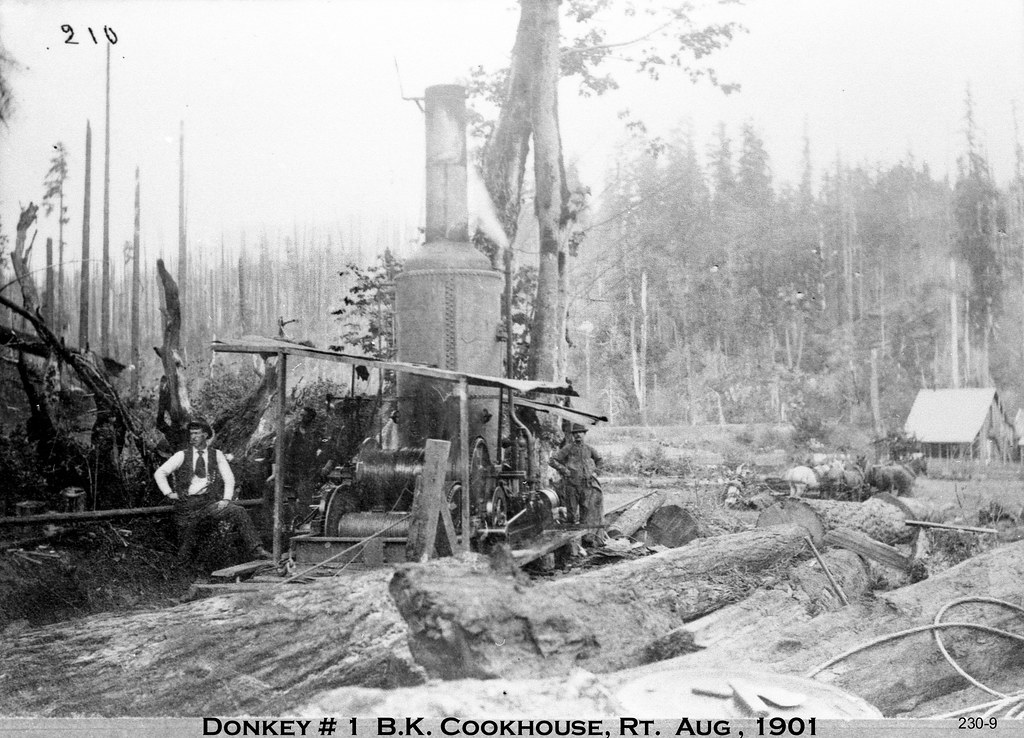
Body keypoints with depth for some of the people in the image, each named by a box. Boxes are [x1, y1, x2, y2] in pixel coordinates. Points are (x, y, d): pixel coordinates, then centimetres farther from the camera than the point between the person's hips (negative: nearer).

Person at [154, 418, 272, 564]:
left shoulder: (216, 455, 9)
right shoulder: (182, 456, 7)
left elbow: (229, 479, 6)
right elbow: (159, 473, 8)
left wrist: (226, 499, -8)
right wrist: (169, 493, -2)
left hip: (211, 502, 0)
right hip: (187, 504, 0)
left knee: (239, 511, -26)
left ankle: (257, 550, -30)